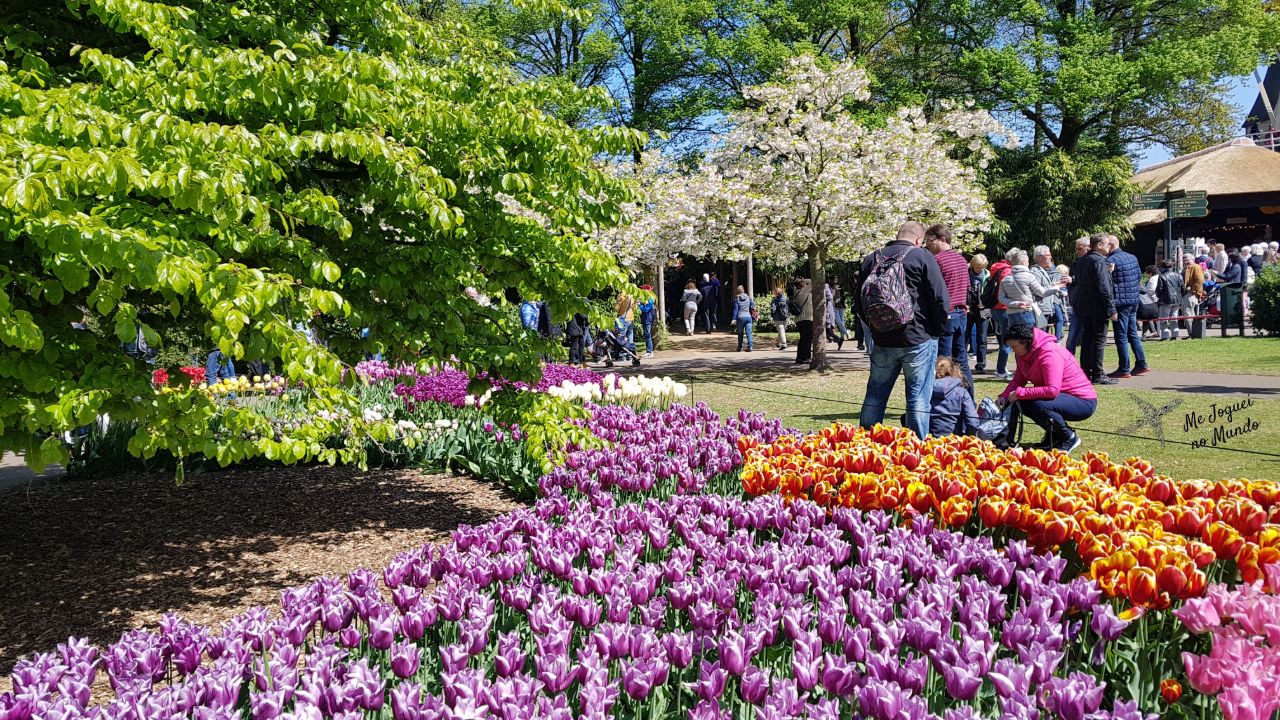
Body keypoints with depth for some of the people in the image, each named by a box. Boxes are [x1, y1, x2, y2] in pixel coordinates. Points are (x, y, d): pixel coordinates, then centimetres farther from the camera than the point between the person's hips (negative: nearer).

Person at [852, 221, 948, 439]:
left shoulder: (871, 259, 8)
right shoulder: (922, 256, -6)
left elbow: (858, 300, 13)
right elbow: (940, 298, -10)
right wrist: (937, 331, 3)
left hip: (882, 341, 4)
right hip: (919, 340, -4)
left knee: (875, 397, 14)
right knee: (918, 398, 2)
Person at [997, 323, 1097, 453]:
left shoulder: (1049, 353, -27)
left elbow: (1052, 390, -35)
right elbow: (1018, 380, 4)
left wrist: (1019, 393, -30)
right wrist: (1005, 396, -14)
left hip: (1084, 401, -9)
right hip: (1064, 396, 9)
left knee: (1040, 405, -34)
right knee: (1020, 402, -4)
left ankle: (1070, 438, -9)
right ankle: (1053, 434, 11)